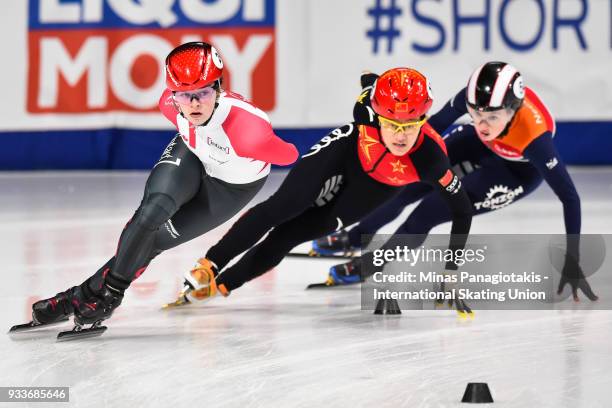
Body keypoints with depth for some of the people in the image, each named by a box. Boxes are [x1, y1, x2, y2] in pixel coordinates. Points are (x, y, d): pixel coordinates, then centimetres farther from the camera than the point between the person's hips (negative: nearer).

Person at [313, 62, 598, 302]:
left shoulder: (534, 136, -44)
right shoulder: (476, 94, -35)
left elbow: (569, 196, -36)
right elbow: (438, 122, -14)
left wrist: (572, 262, -35)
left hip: (519, 170, -4)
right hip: (481, 147, 4)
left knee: (431, 211, -12)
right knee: (408, 185, 6)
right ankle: (357, 236, 39)